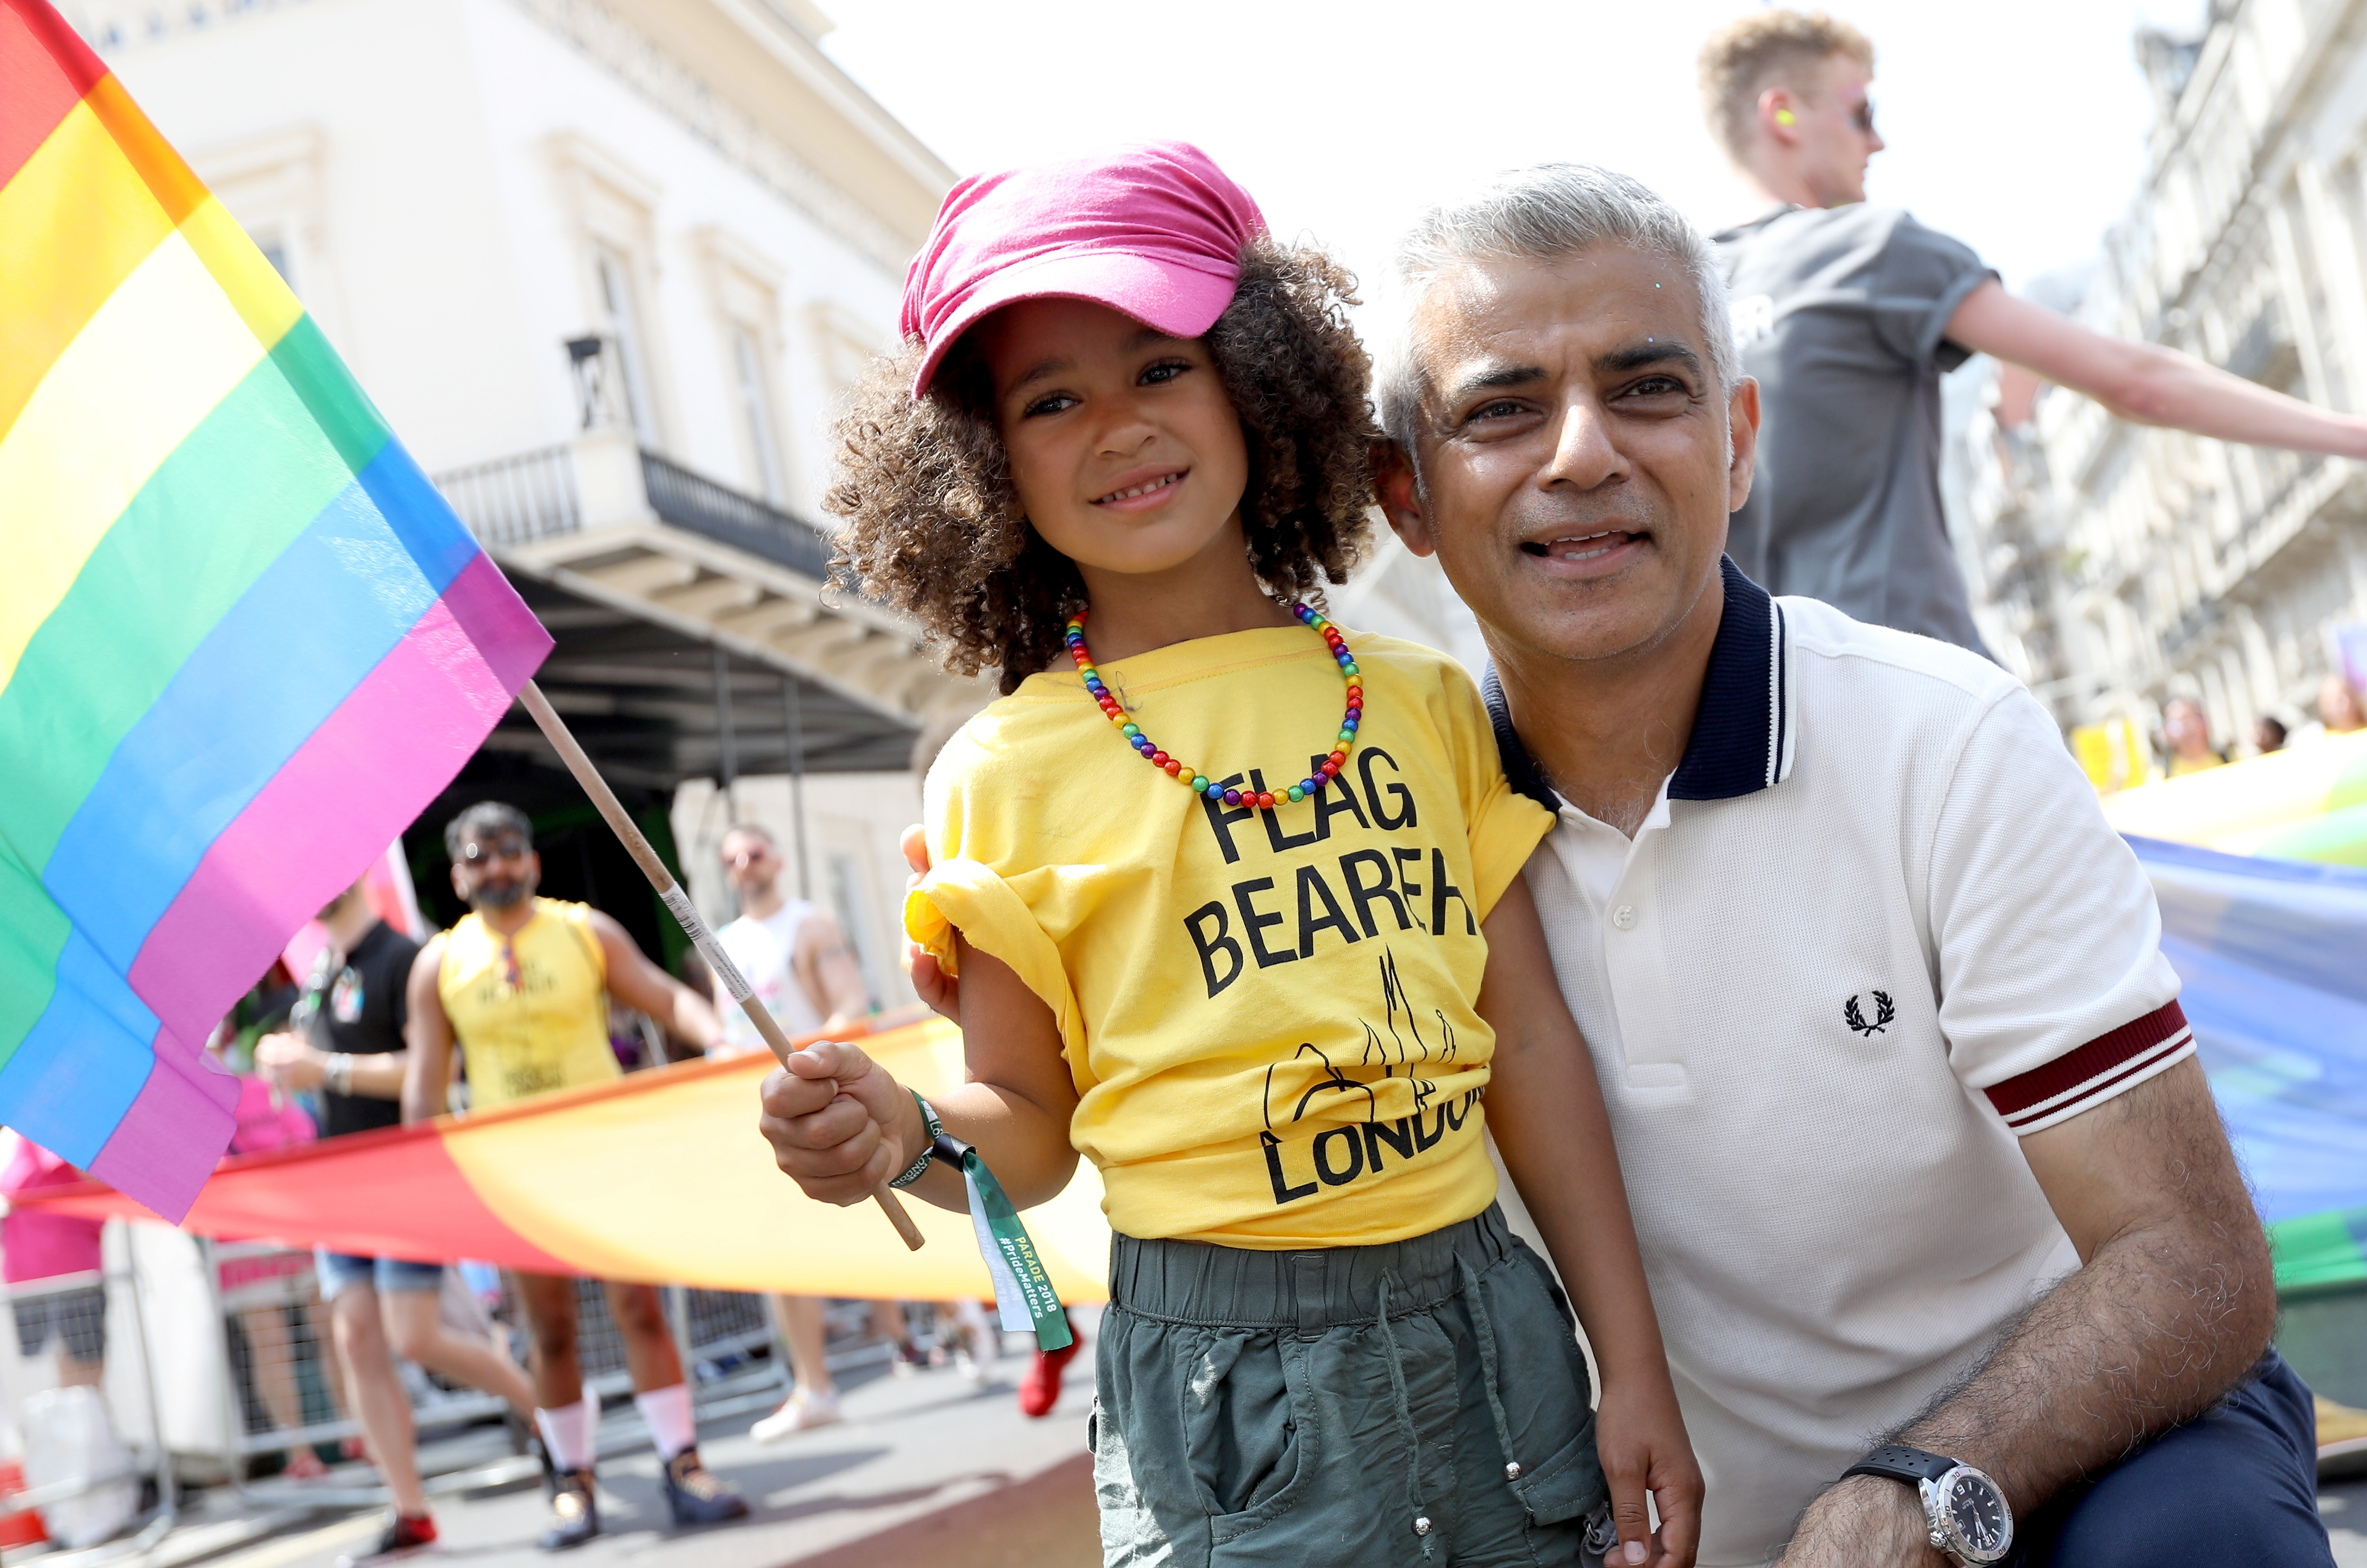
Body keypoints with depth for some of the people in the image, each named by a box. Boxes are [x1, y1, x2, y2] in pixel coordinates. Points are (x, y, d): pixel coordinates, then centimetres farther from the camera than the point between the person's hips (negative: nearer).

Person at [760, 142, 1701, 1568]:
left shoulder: (1421, 700, 2)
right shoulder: (1008, 774, -5)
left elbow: (1529, 1038, 3)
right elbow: (1032, 1131, 0)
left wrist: (1637, 1373, 3)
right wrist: (912, 1135, -22)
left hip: (1487, 1336, 3)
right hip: (1225, 1382, -3)